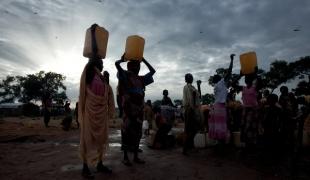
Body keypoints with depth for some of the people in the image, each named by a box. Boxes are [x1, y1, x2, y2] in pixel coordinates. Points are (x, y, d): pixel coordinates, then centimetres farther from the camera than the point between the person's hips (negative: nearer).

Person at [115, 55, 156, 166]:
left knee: (137, 133, 10)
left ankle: (136, 156, 22)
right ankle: (125, 157, 14)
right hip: (128, 108, -6)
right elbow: (117, 63, -12)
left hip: (139, 109, 6)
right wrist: (123, 59, 8)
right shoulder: (125, 76, -1)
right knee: (127, 132, 1)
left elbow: (152, 71, 23)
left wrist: (143, 60, 21)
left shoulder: (141, 79, 15)